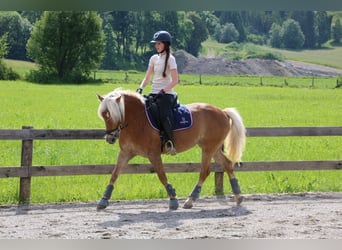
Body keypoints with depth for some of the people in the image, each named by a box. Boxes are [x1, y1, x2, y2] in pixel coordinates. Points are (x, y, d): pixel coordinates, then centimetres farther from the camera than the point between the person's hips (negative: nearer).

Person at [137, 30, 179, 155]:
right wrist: (141, 88, -3)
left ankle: (169, 142, -19)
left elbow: (175, 80, -10)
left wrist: (163, 91, -19)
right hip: (154, 93, 7)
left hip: (166, 94, -7)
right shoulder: (154, 58, 16)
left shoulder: (170, 59, -3)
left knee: (164, 117, -29)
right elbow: (147, 78, 15)